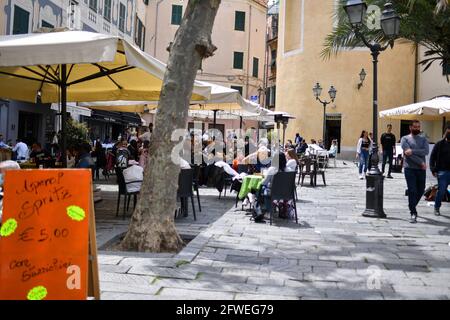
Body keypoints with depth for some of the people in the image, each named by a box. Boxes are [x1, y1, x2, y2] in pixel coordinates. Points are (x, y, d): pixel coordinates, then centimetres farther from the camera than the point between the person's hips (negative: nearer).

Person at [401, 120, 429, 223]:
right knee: (412, 191, -6)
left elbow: (426, 151, -6)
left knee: (421, 190, 11)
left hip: (421, 169, 4)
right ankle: (413, 213, -2)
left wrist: (412, 151, -19)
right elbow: (408, 153, -10)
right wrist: (421, 163, -11)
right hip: (410, 168, -4)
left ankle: (412, 206, 36)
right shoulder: (405, 139, 3)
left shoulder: (423, 139, 12)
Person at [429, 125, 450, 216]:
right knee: (441, 191, -1)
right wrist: (433, 170, -6)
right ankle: (437, 208, 14)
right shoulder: (440, 144, 2)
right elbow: (432, 157, 3)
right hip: (443, 172, -2)